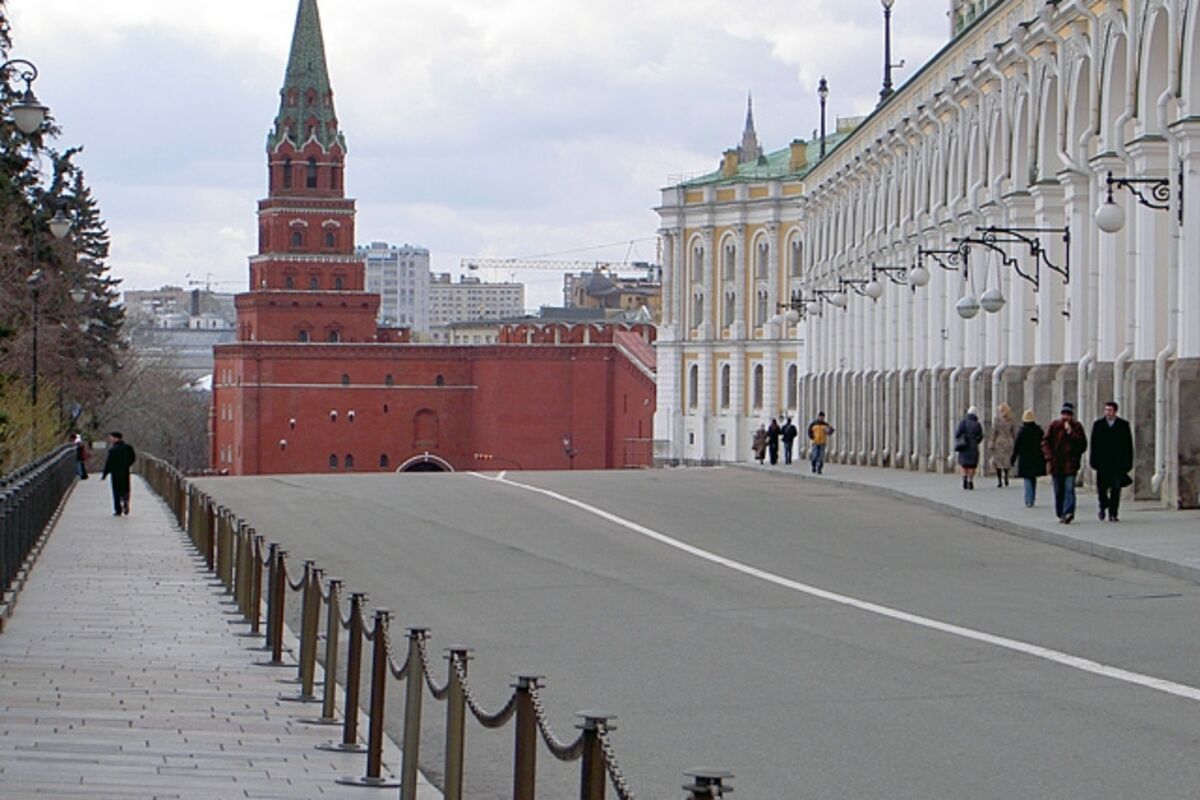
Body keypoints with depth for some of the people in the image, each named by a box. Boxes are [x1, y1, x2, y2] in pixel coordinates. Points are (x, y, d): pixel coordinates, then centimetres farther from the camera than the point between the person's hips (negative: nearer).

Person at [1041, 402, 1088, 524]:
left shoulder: (1077, 427, 4)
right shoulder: (1054, 426, 5)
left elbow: (1083, 444, -5)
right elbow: (1045, 442, 6)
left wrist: (1071, 432, -12)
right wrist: (1049, 458, -4)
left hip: (1070, 463, -2)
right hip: (1056, 463, 2)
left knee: (1069, 489, -13)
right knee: (1058, 491, 6)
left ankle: (1068, 512, -21)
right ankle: (1060, 514, 14)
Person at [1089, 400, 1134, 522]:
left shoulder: (1123, 425, 5)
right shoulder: (1098, 425, 7)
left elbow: (1128, 445, 5)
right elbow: (1094, 444, 6)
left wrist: (1128, 462, 0)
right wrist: (1094, 461, -1)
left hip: (1118, 463, -1)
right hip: (1103, 463, 1)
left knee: (1116, 489, -4)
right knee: (1102, 488, 1)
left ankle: (1113, 514, 1)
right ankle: (1103, 506, 28)